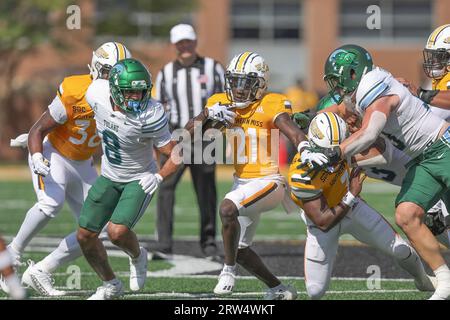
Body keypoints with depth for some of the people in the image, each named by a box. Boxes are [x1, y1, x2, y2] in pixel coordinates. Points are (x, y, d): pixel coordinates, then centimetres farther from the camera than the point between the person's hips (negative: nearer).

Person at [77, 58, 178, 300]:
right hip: (109, 177, 5)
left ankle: (137, 257, 13)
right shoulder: (97, 94, -20)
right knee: (85, 236, 5)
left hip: (140, 180, -5)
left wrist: (158, 178, -29)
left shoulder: (149, 116, -31)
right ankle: (110, 285, 28)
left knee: (117, 232, -24)